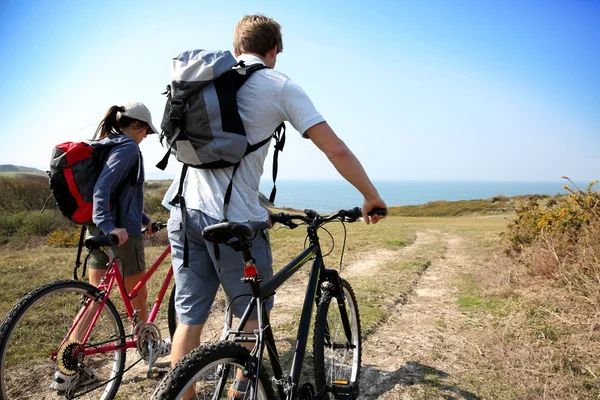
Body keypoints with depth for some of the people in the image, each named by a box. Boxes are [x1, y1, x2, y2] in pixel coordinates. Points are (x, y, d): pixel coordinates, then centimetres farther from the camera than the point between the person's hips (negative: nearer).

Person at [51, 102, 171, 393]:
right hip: (123, 232, -9)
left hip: (100, 229, 9)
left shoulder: (106, 145, 16)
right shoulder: (128, 148, -13)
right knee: (137, 297, 11)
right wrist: (110, 227, -38)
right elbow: (102, 189, -27)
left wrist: (144, 219, 31)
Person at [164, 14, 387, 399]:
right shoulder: (280, 86, 0)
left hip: (183, 209, 6)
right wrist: (372, 197, 9)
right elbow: (336, 150, -5)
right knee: (253, 314, 16)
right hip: (234, 217, -5)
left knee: (189, 317, 13)